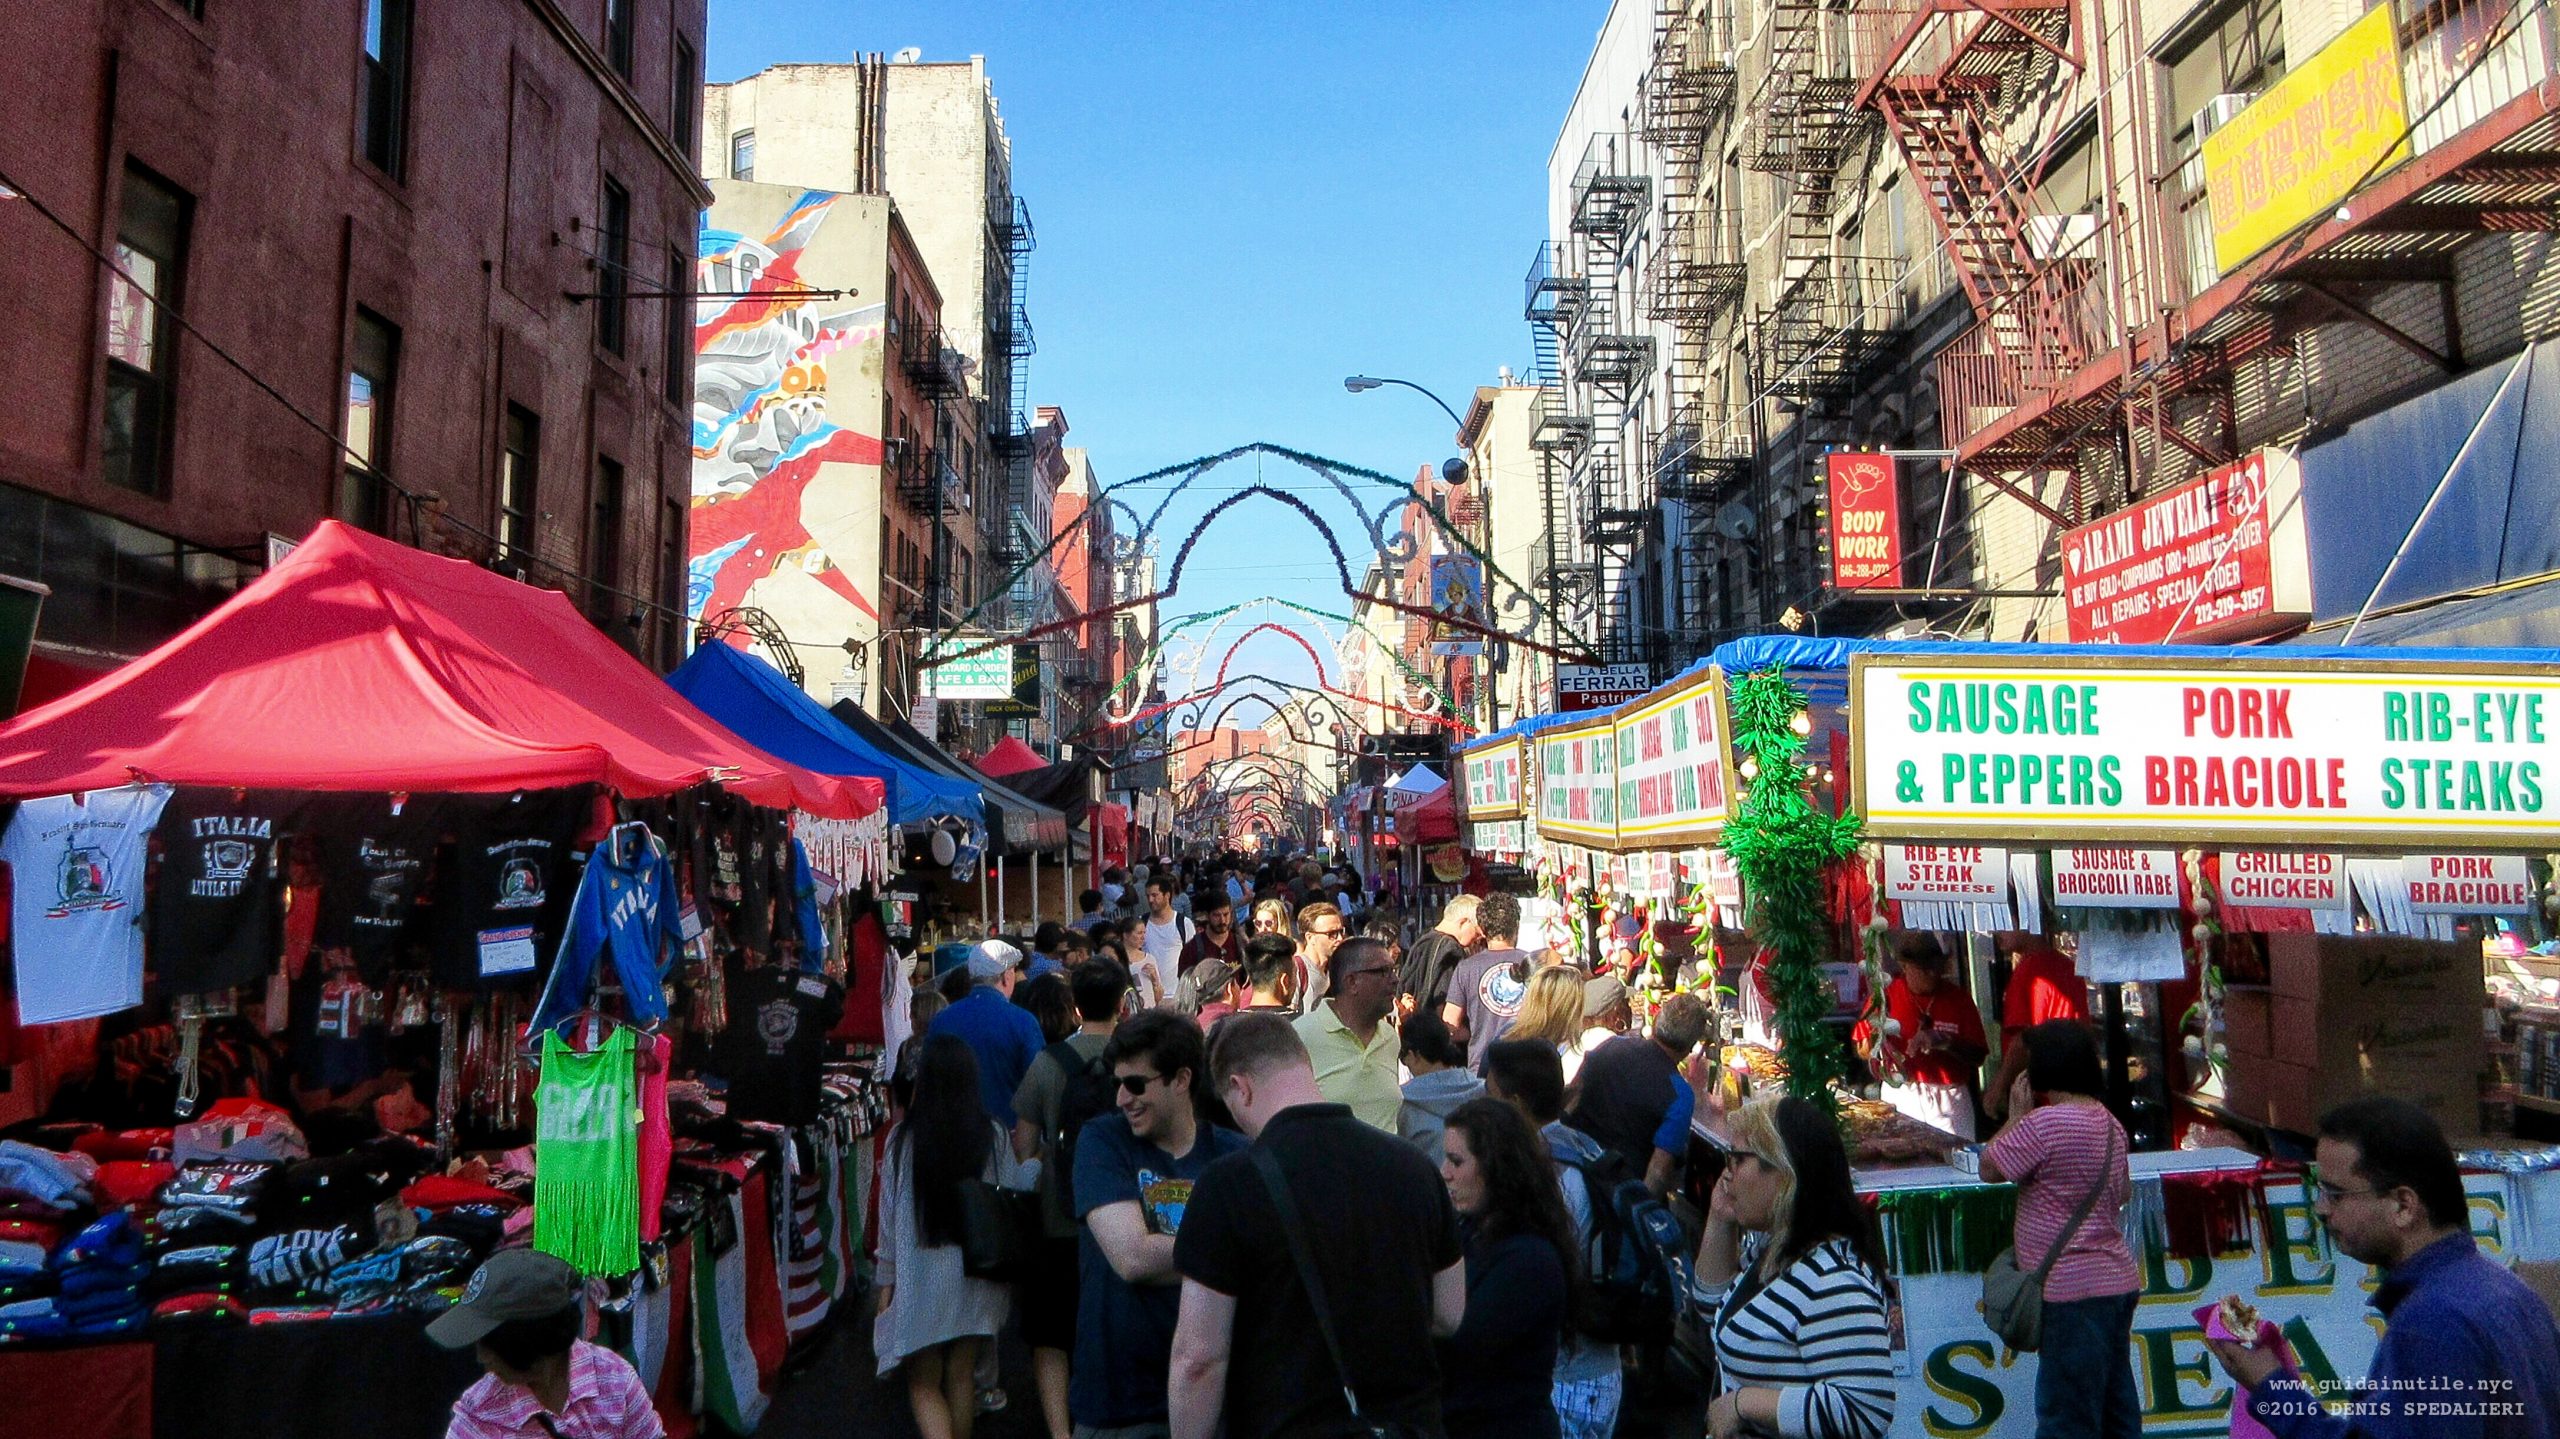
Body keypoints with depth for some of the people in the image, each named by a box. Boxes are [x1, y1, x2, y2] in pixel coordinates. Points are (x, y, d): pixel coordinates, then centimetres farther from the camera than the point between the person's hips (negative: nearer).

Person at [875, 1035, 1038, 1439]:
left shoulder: (903, 1137, -8)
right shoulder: (993, 1136, -8)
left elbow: (890, 1215, -3)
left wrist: (887, 1282, 7)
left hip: (920, 1278, -2)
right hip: (977, 1277, 2)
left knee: (924, 1383, 8)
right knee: (961, 1377, 16)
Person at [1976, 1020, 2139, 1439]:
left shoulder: (2044, 1122, -19)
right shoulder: (2109, 1123, 9)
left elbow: (1990, 1168, -11)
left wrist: (2016, 1116, 0)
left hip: (2073, 1291, -9)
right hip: (2116, 1280, 9)